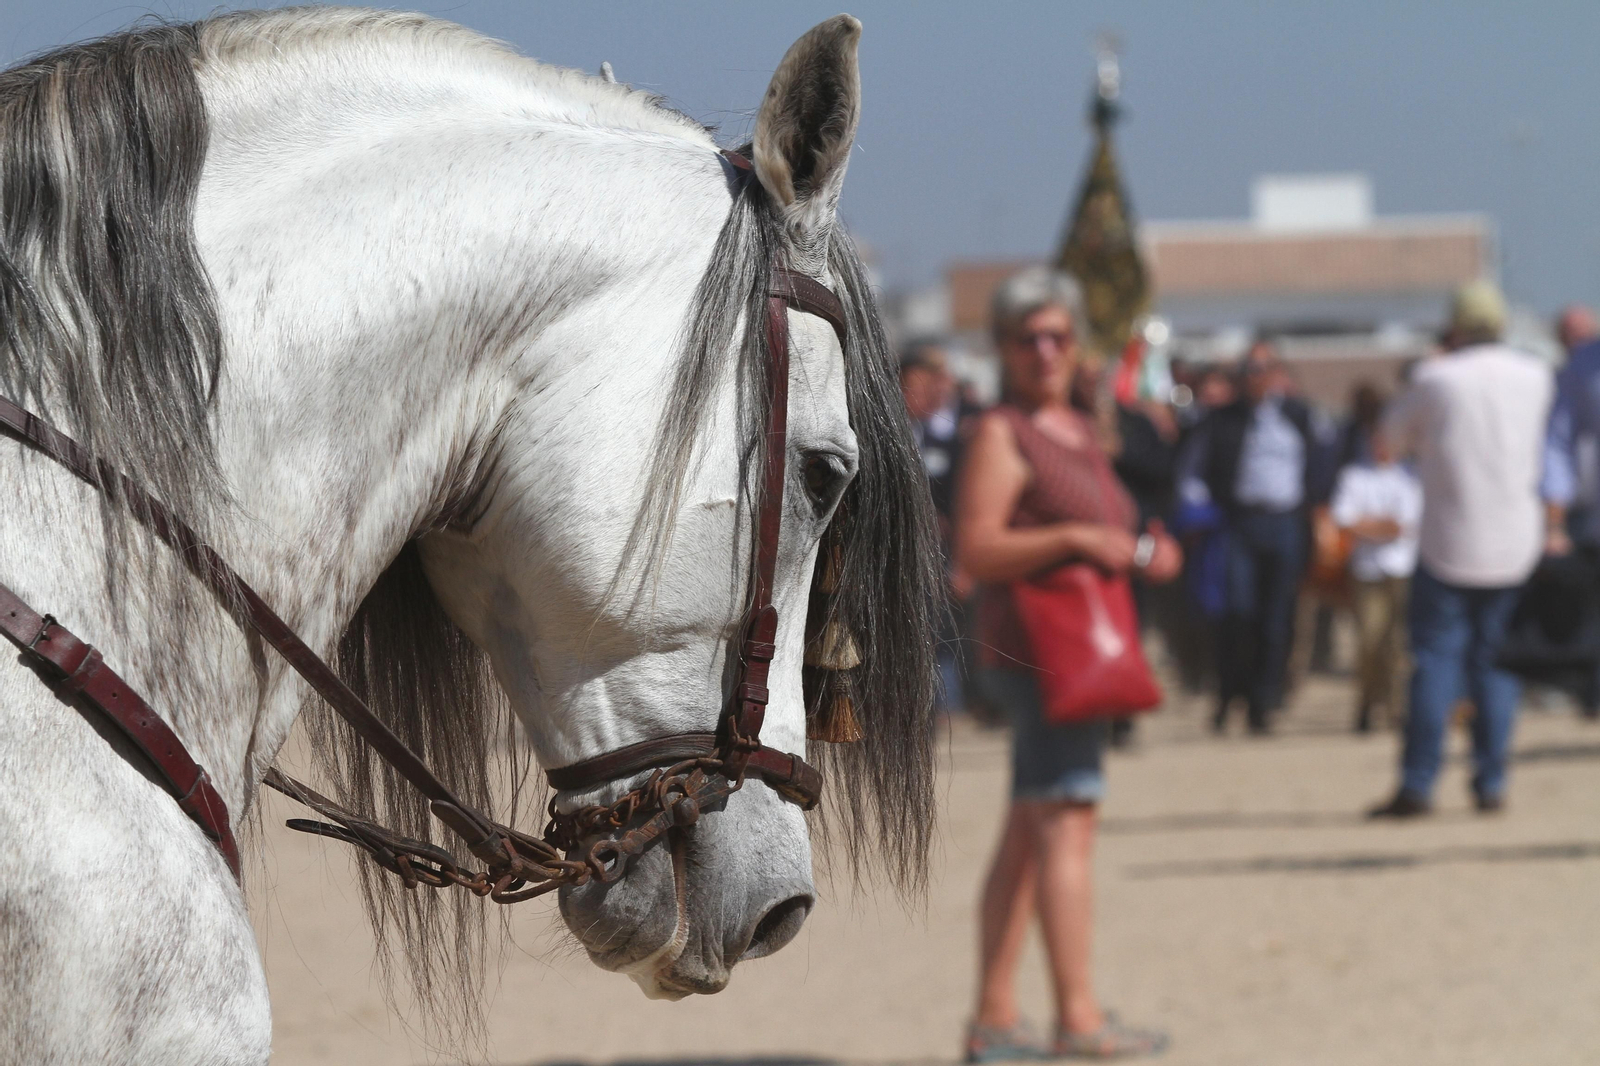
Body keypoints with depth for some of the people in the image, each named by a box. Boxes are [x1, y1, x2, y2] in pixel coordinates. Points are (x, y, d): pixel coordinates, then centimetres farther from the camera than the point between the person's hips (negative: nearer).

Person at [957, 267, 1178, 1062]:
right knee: (1066, 822, -15)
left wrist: (1146, 553, 7)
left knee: (1026, 837, 7)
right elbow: (976, 551, -18)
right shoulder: (1002, 436, -9)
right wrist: (1073, 537, -27)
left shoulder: (1076, 431, 18)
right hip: (1038, 646, -9)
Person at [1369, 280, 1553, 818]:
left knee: (1436, 659, -1)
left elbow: (1396, 433, 7)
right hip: (1514, 546, 3)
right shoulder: (1534, 377, 0)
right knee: (1495, 662, 10)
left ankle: (1417, 786, -6)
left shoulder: (1437, 381, -10)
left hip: (1449, 546, -3)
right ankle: (1491, 783, 7)